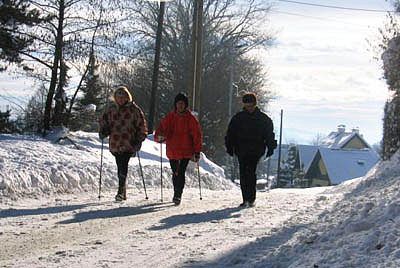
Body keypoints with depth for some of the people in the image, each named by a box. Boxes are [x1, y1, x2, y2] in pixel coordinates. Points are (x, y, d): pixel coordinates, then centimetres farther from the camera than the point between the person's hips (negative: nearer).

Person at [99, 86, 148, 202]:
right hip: (115, 143, 4)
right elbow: (104, 121, 22)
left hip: (128, 144, -4)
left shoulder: (134, 109, -1)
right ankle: (123, 192, 20)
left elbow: (141, 126, 1)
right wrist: (103, 131, 3)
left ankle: (121, 191, -20)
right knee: (120, 166, 10)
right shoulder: (111, 109, 10)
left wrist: (139, 140, -6)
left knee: (123, 166, -18)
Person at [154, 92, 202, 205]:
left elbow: (197, 135, 1)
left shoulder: (191, 118, 0)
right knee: (175, 173, 14)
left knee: (181, 173, -13)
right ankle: (177, 194, 31)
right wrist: (159, 136, -21)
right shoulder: (170, 117, 6)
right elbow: (162, 127, 3)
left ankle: (178, 195, -11)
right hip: (172, 151, 3)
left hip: (186, 151, -3)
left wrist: (197, 151, -3)